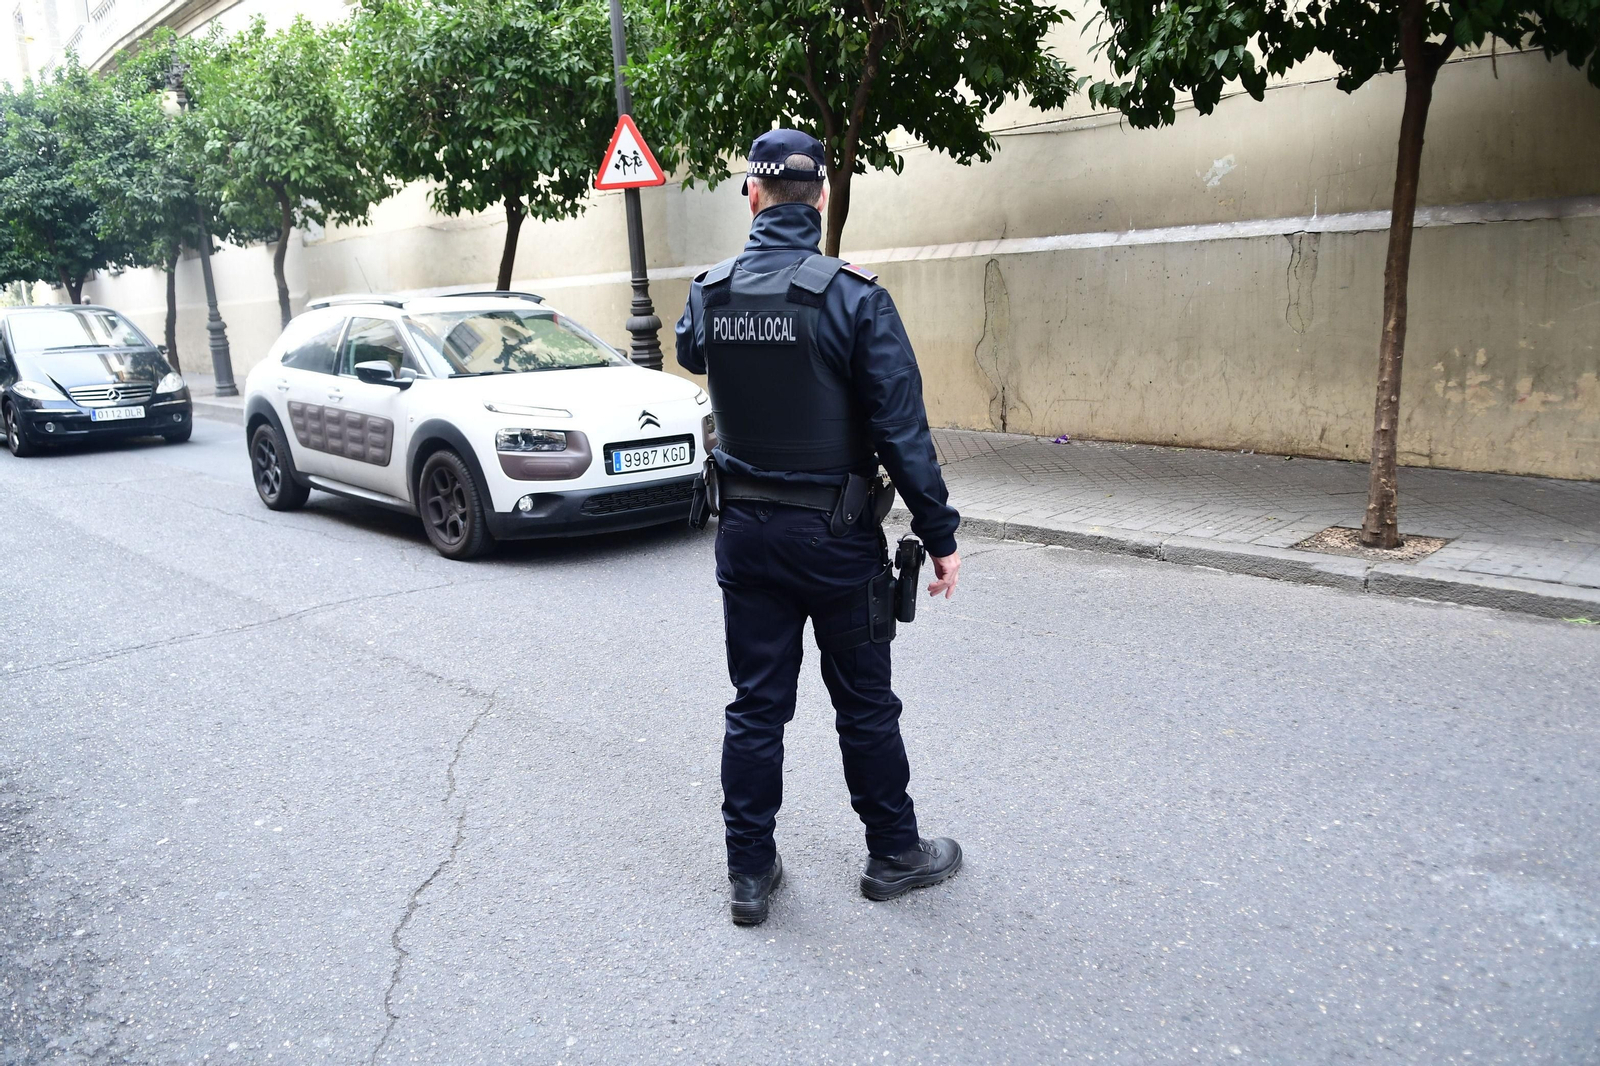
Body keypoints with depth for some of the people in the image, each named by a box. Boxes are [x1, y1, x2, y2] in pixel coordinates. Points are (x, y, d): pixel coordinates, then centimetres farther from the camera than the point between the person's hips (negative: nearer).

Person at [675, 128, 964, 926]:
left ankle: (750, 873, 21)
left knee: (755, 705, 12)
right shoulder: (853, 297, -15)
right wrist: (940, 536, -8)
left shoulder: (707, 293, -2)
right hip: (836, 536, -3)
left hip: (744, 530, 4)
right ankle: (894, 854, 28)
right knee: (864, 704, 12)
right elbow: (902, 429, -15)